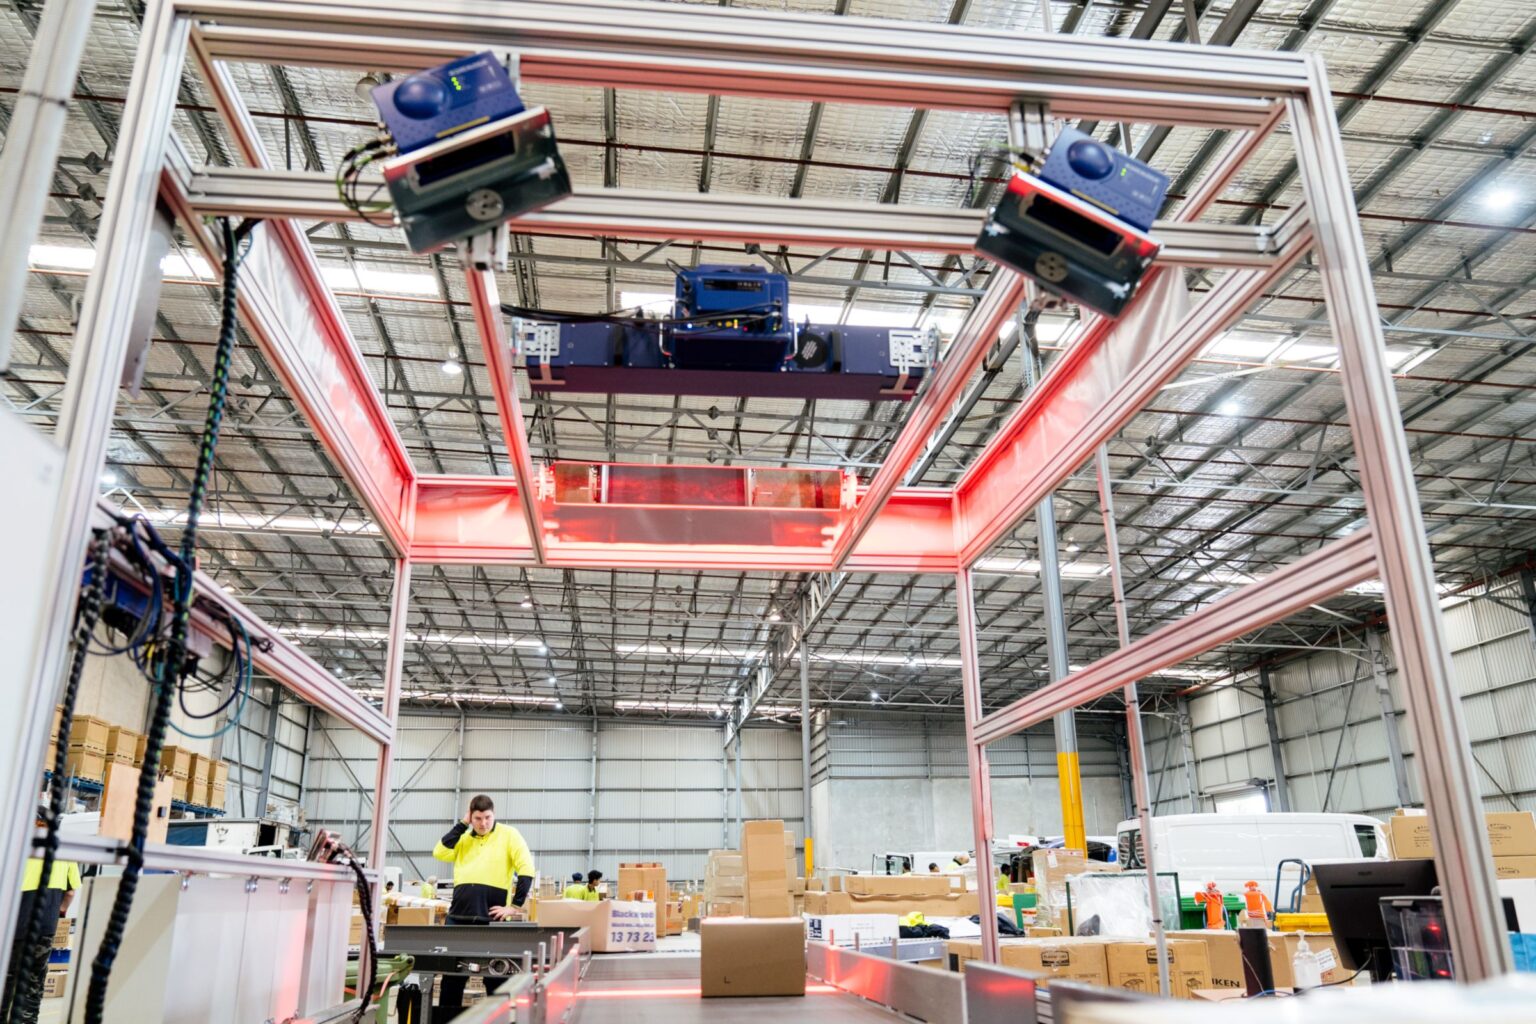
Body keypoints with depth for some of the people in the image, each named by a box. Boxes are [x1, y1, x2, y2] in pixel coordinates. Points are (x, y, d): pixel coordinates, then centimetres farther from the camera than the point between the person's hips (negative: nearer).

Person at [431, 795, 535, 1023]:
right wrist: (462, 825, -1)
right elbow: (440, 853, -2)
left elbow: (526, 869, -6)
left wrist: (515, 905, -11)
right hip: (459, 915, 4)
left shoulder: (508, 835, 0)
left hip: (491, 917, -4)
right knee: (452, 971, 9)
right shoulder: (464, 838, 14)